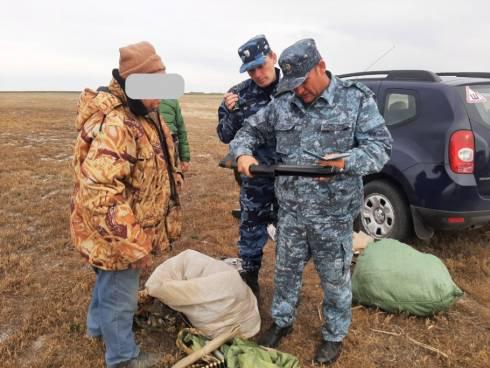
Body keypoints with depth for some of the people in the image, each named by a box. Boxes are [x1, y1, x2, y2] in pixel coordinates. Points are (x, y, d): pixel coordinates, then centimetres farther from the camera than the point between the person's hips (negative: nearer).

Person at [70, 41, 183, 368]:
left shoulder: (144, 112, 1)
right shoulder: (114, 126, -33)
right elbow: (99, 196, -37)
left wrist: (168, 174, 11)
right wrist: (135, 246, -33)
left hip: (131, 225, 10)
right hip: (115, 233, -10)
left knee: (110, 280, 30)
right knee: (120, 294, 11)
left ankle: (98, 326, 56)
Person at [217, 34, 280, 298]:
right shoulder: (239, 94, -3)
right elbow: (225, 136, 1)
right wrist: (230, 113, -16)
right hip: (254, 178, 0)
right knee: (251, 229, 12)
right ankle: (250, 279, 32)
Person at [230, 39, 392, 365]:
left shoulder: (356, 98, -8)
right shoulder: (282, 104, 1)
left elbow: (381, 145, -11)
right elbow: (251, 130, 11)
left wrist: (343, 162, -29)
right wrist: (243, 153, -12)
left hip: (334, 214, -3)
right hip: (290, 210, 3)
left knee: (335, 279, 13)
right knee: (286, 270, 19)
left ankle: (335, 335, 37)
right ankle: (282, 322, 43)